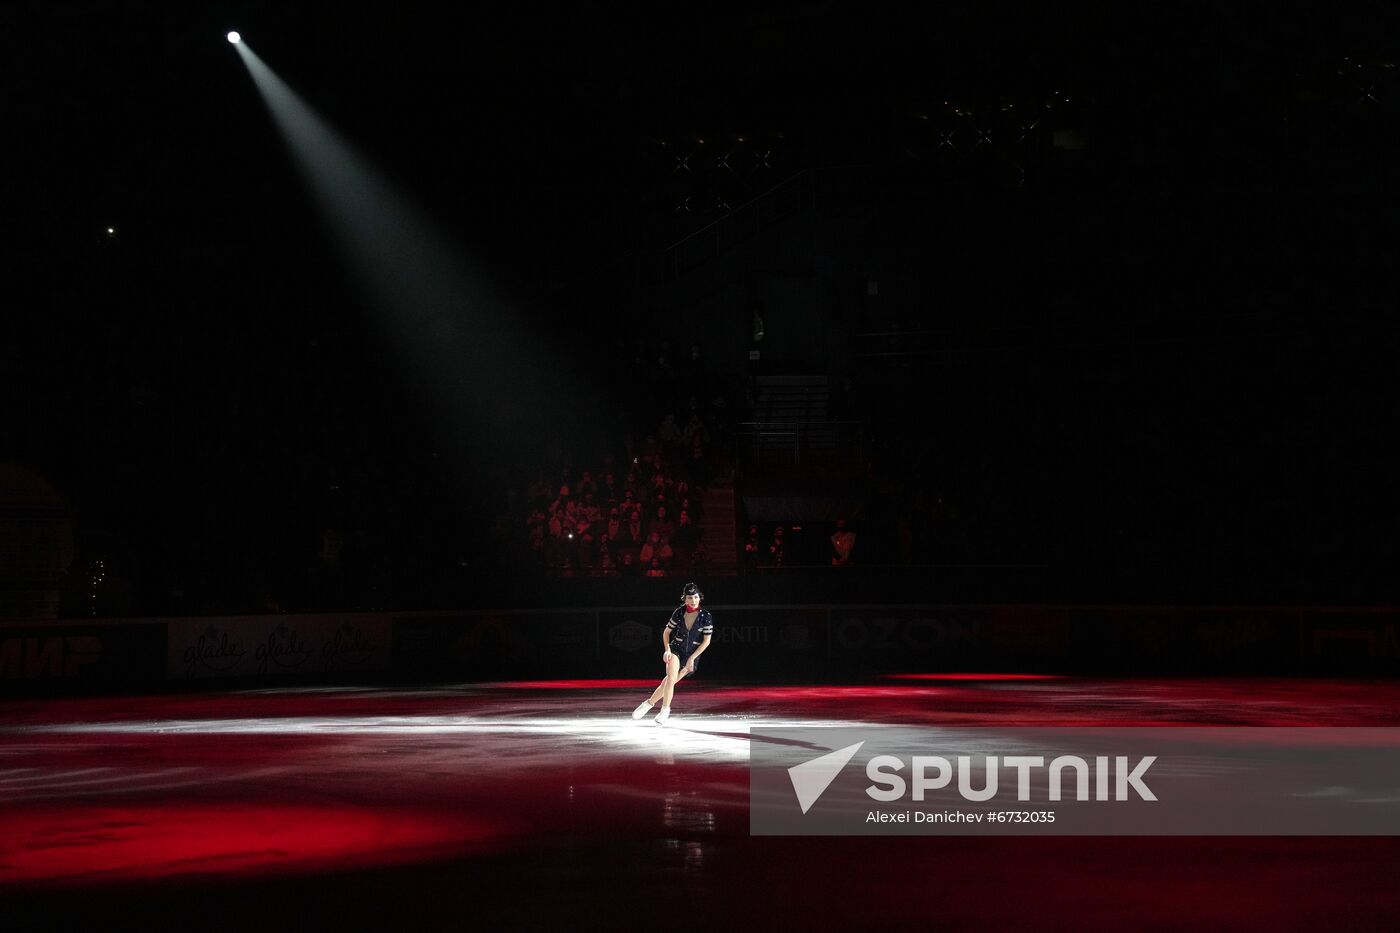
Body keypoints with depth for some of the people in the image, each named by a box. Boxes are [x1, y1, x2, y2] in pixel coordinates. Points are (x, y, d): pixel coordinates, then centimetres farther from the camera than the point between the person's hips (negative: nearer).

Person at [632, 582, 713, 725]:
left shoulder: (706, 616, -10)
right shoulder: (679, 613, -5)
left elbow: (706, 641, -8)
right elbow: (666, 632, 8)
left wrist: (692, 659, -11)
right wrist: (667, 650, -6)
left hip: (693, 654, 0)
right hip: (676, 649, 0)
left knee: (669, 682, -2)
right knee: (671, 677, -23)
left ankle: (649, 703, 12)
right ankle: (665, 710, -16)